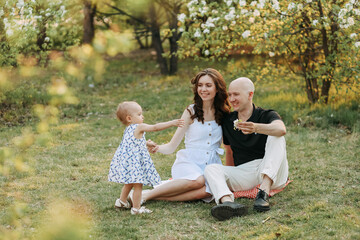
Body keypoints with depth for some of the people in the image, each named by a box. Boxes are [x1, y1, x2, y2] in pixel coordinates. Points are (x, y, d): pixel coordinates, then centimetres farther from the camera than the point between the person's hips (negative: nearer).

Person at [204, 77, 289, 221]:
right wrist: (230, 179, 19)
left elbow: (281, 129, -26)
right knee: (211, 169, -19)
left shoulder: (266, 116, -1)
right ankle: (228, 203, -52)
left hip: (272, 175, -3)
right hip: (243, 173, 3)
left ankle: (264, 192, -41)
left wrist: (256, 128, -45)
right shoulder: (228, 121, 13)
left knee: (275, 137, -26)